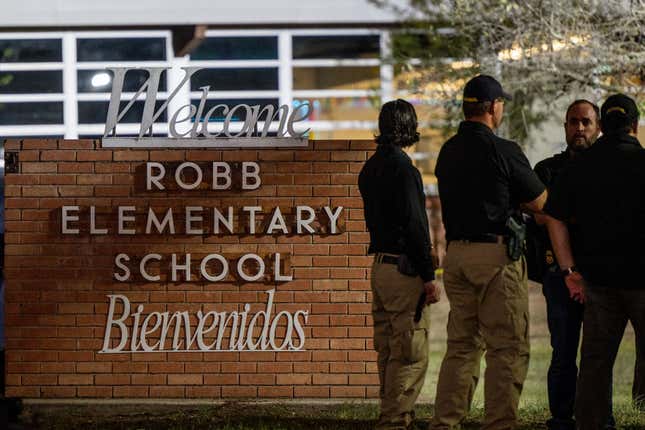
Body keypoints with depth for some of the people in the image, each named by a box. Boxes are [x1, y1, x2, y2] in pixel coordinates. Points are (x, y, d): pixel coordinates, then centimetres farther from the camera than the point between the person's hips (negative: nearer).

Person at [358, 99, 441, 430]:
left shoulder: (370, 167, 13)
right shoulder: (401, 167, -16)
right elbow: (413, 225, -18)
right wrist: (428, 276, -14)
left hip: (380, 264, 9)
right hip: (404, 268, -9)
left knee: (389, 350, 14)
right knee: (411, 353, -7)